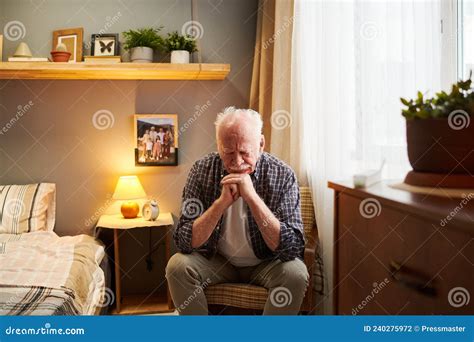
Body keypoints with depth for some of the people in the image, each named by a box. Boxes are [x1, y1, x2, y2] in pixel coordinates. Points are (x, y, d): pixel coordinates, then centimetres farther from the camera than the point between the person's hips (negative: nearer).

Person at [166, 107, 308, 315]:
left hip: (265, 264, -1)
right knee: (178, 265, -24)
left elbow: (292, 248, -26)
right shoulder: (202, 170, -13)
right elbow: (184, 242, -18)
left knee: (295, 273, -29)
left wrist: (252, 197, -33)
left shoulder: (283, 176, -18)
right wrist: (222, 202, -32)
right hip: (216, 261, 1)